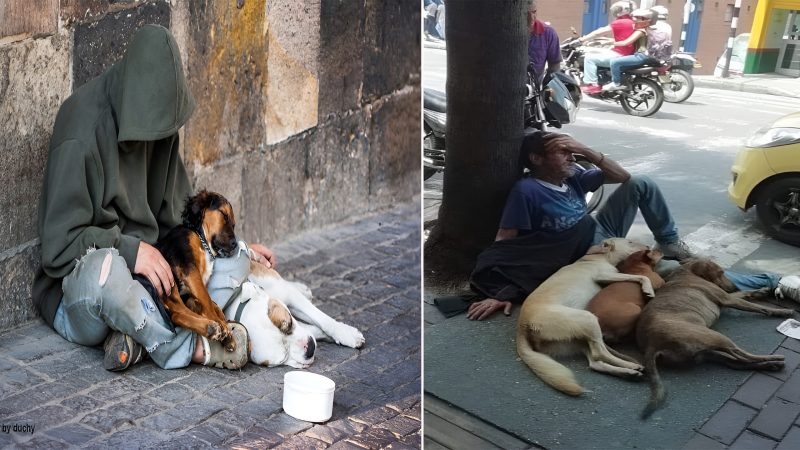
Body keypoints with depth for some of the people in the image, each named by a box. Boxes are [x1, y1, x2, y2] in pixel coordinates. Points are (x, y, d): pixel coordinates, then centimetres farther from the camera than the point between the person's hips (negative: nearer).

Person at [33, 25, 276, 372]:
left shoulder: (159, 125, 1)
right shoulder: (80, 140, -19)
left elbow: (177, 211, 11)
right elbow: (59, 245, -18)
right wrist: (129, 250, -29)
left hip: (145, 273, 7)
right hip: (76, 292, -7)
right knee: (104, 266, -41)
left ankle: (138, 334, -20)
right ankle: (187, 349, -21)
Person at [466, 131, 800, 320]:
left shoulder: (571, 176, 3)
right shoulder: (527, 191, -19)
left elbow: (622, 177, 7)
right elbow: (504, 243, -21)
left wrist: (587, 152, -8)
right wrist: (500, 293, -33)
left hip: (603, 235, 8)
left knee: (642, 185, -6)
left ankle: (670, 244, 12)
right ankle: (772, 285, -3)